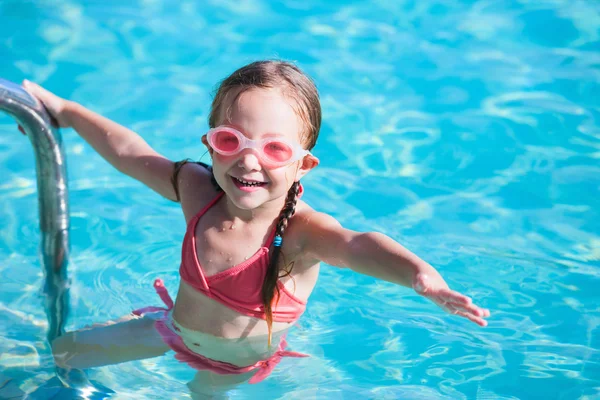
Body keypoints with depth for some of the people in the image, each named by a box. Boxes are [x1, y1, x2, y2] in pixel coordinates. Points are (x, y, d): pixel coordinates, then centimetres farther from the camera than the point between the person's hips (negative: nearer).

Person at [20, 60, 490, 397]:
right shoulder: (197, 189, -25)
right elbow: (127, 151, -8)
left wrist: (420, 274, -83)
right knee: (65, 351, 17)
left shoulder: (299, 231, -39)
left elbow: (357, 246, -61)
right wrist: (62, 109, 5)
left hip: (239, 362, -4)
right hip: (181, 329, 4)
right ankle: (146, 324, 46)